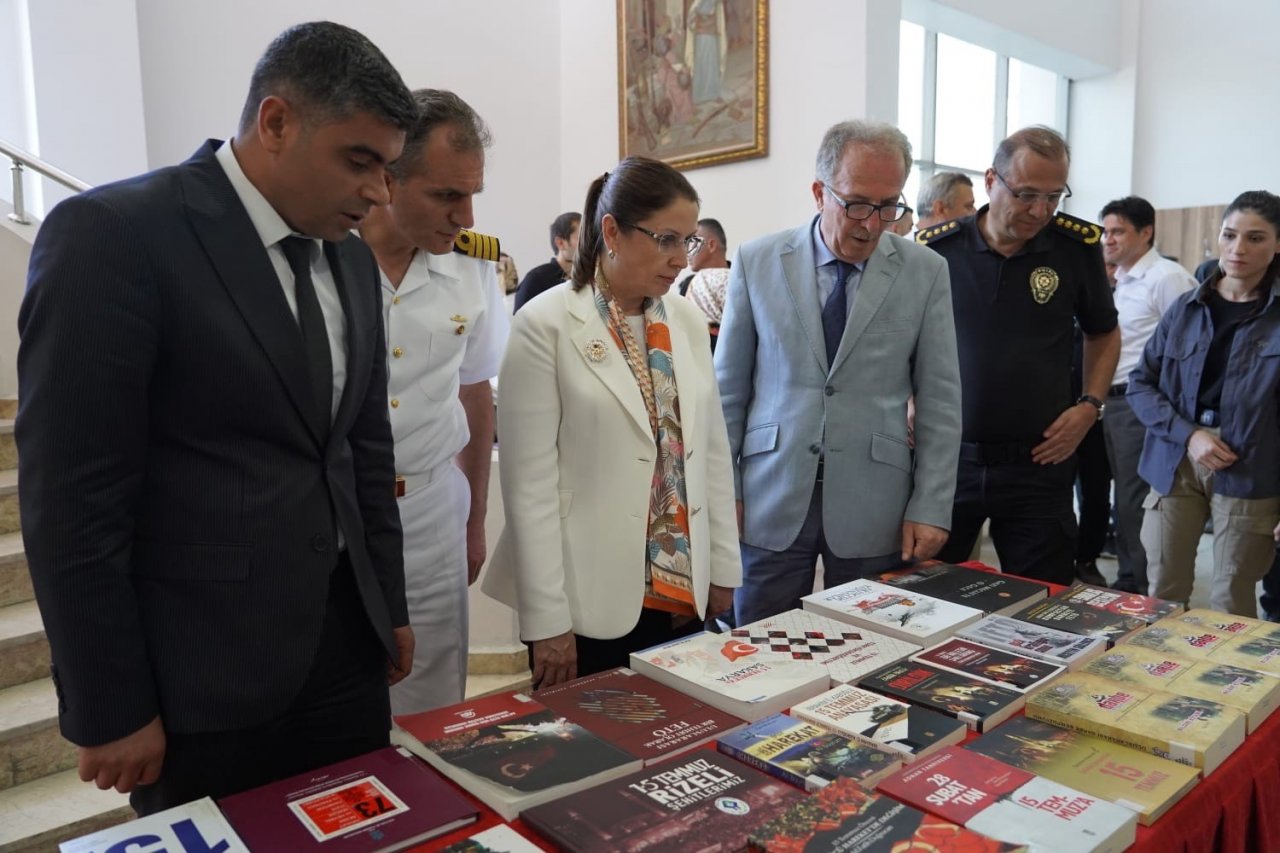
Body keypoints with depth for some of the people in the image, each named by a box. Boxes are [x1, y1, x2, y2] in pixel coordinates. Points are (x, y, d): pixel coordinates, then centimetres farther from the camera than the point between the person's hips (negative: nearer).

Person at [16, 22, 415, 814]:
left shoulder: (352, 259, 7)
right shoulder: (111, 234, -14)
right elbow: (71, 500, -15)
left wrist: (391, 605, 14)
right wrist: (112, 710, -11)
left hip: (344, 642, 6)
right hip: (201, 675, -6)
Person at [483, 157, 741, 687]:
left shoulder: (688, 321, 5)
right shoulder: (546, 325, -11)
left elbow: (712, 451, 11)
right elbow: (530, 482, -12)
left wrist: (723, 567, 10)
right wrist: (546, 619, -12)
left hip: (683, 591, 5)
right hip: (591, 602, -5)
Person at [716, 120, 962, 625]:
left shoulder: (925, 272, 1)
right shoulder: (757, 263, 1)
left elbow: (939, 399, 2)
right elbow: (729, 388, 4)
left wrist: (930, 507, -2)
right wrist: (723, 489, 2)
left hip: (874, 509, 0)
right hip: (770, 505, 0)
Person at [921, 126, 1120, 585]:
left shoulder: (1078, 246, 0)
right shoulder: (937, 247, -3)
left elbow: (1104, 333, 15)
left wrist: (1090, 405, 1)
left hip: (1038, 462, 1)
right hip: (945, 457, 0)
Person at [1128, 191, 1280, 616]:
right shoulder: (1185, 307, 5)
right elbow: (1140, 383, 4)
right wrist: (1187, 434, -12)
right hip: (1175, 464, 2)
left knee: (1231, 604, 8)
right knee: (1163, 593, 8)